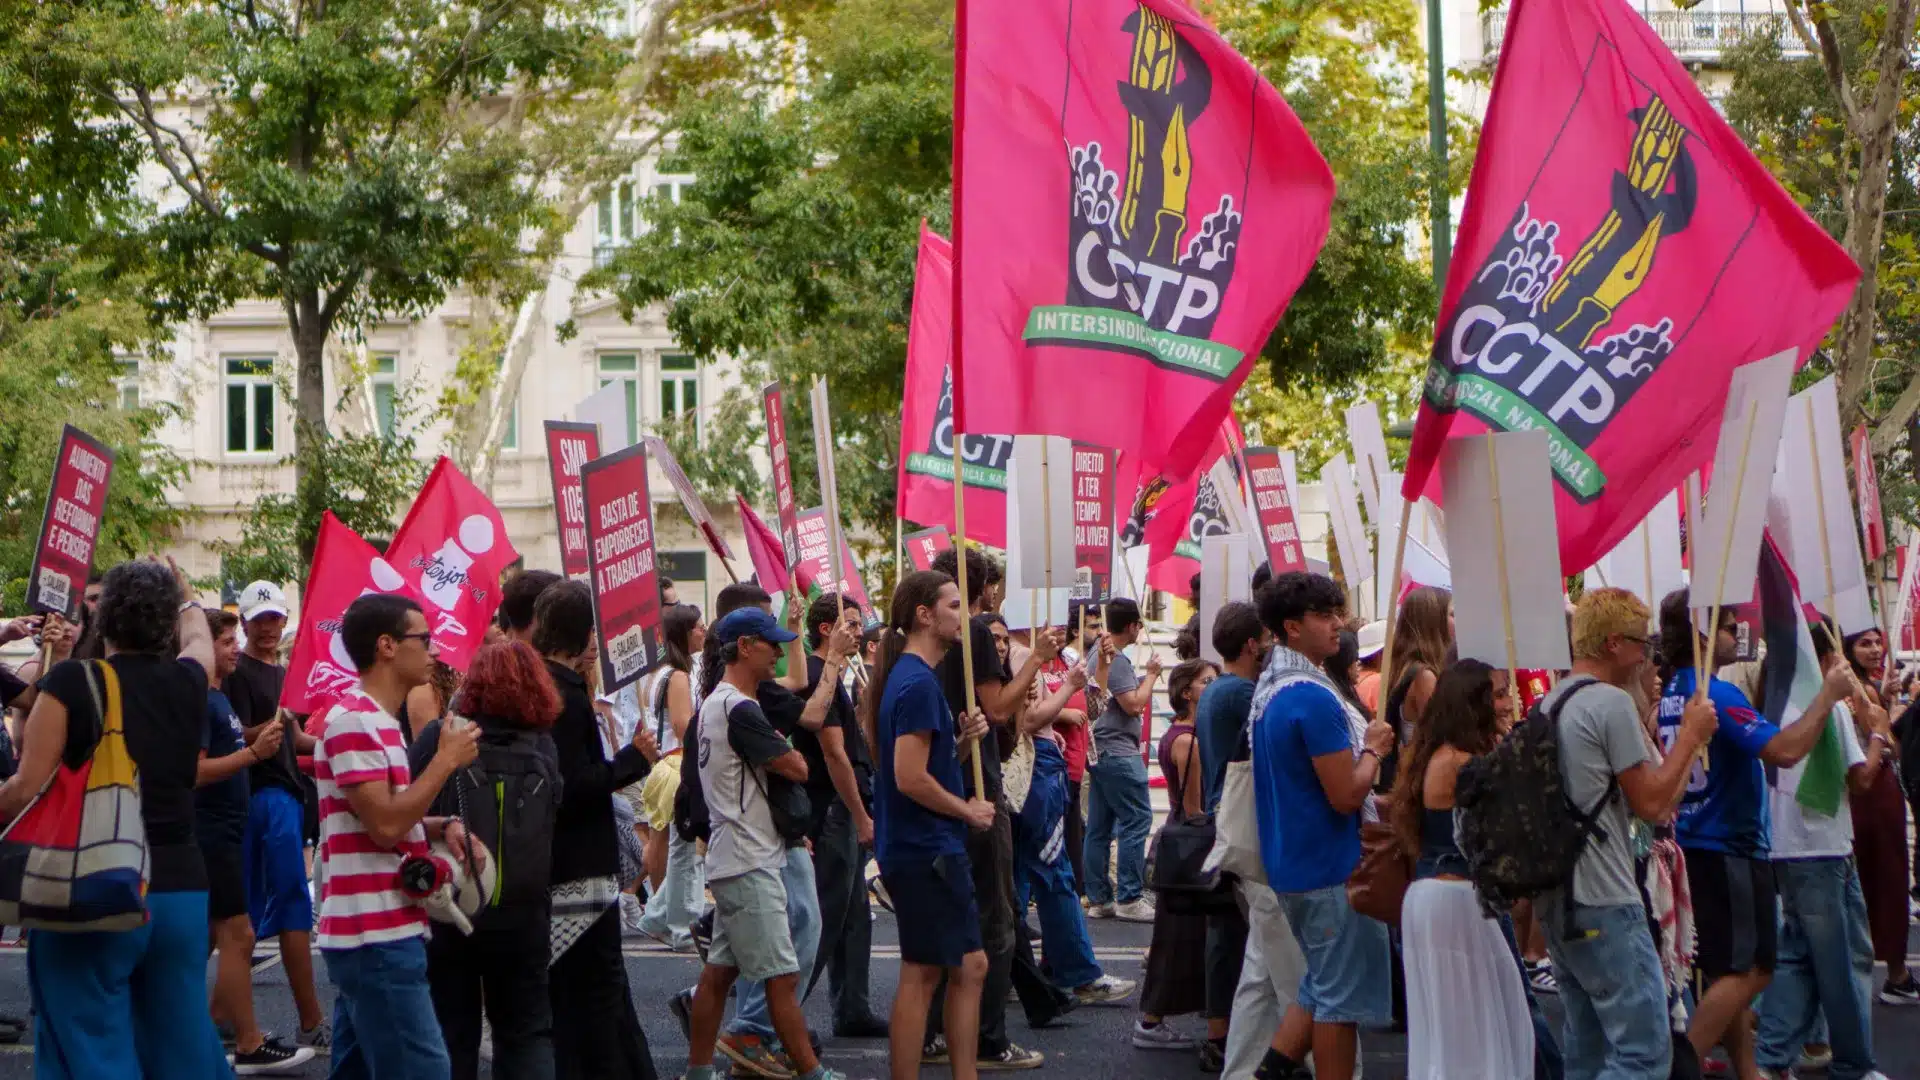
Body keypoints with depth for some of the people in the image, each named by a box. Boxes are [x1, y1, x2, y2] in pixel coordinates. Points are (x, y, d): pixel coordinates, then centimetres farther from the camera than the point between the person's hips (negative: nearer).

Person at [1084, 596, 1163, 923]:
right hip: (1119, 754, -10)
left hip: (1099, 753, 10)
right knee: (1137, 821, -7)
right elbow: (1134, 704, -20)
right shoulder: (1117, 661, -15)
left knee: (1098, 828, 9)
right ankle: (1129, 898, -8)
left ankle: (1098, 899, 11)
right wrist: (1151, 674, -7)